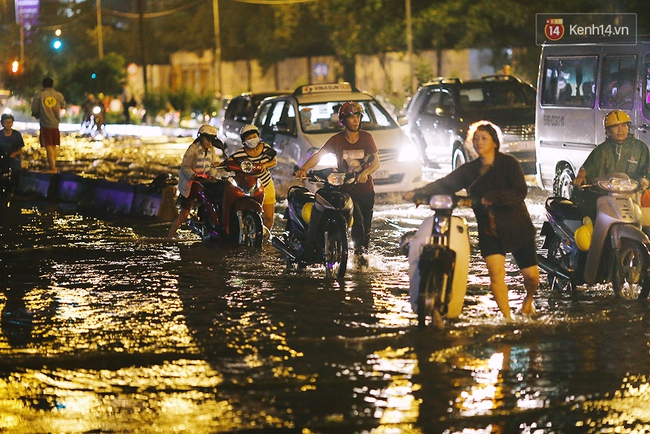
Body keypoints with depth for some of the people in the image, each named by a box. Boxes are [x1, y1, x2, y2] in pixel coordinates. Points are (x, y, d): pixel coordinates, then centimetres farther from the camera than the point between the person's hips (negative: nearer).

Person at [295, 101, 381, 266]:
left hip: (366, 190, 2)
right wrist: (303, 169, -32)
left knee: (366, 227, 7)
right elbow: (318, 155, -13)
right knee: (357, 219, -22)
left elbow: (376, 161, -6)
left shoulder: (366, 137, 0)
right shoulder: (337, 140, -3)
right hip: (346, 190, -2)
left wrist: (366, 172, -28)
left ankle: (365, 253, 24)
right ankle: (358, 253, -10)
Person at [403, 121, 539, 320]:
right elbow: (445, 184, 3)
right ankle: (507, 318, -8)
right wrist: (418, 193, -10)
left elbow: (520, 191, -17)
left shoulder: (508, 163, -5)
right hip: (489, 231, 3)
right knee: (496, 273, -15)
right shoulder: (470, 169, 9)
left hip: (517, 227, -2)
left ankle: (529, 299, 34)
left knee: (531, 275, 0)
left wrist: (492, 198, -27)